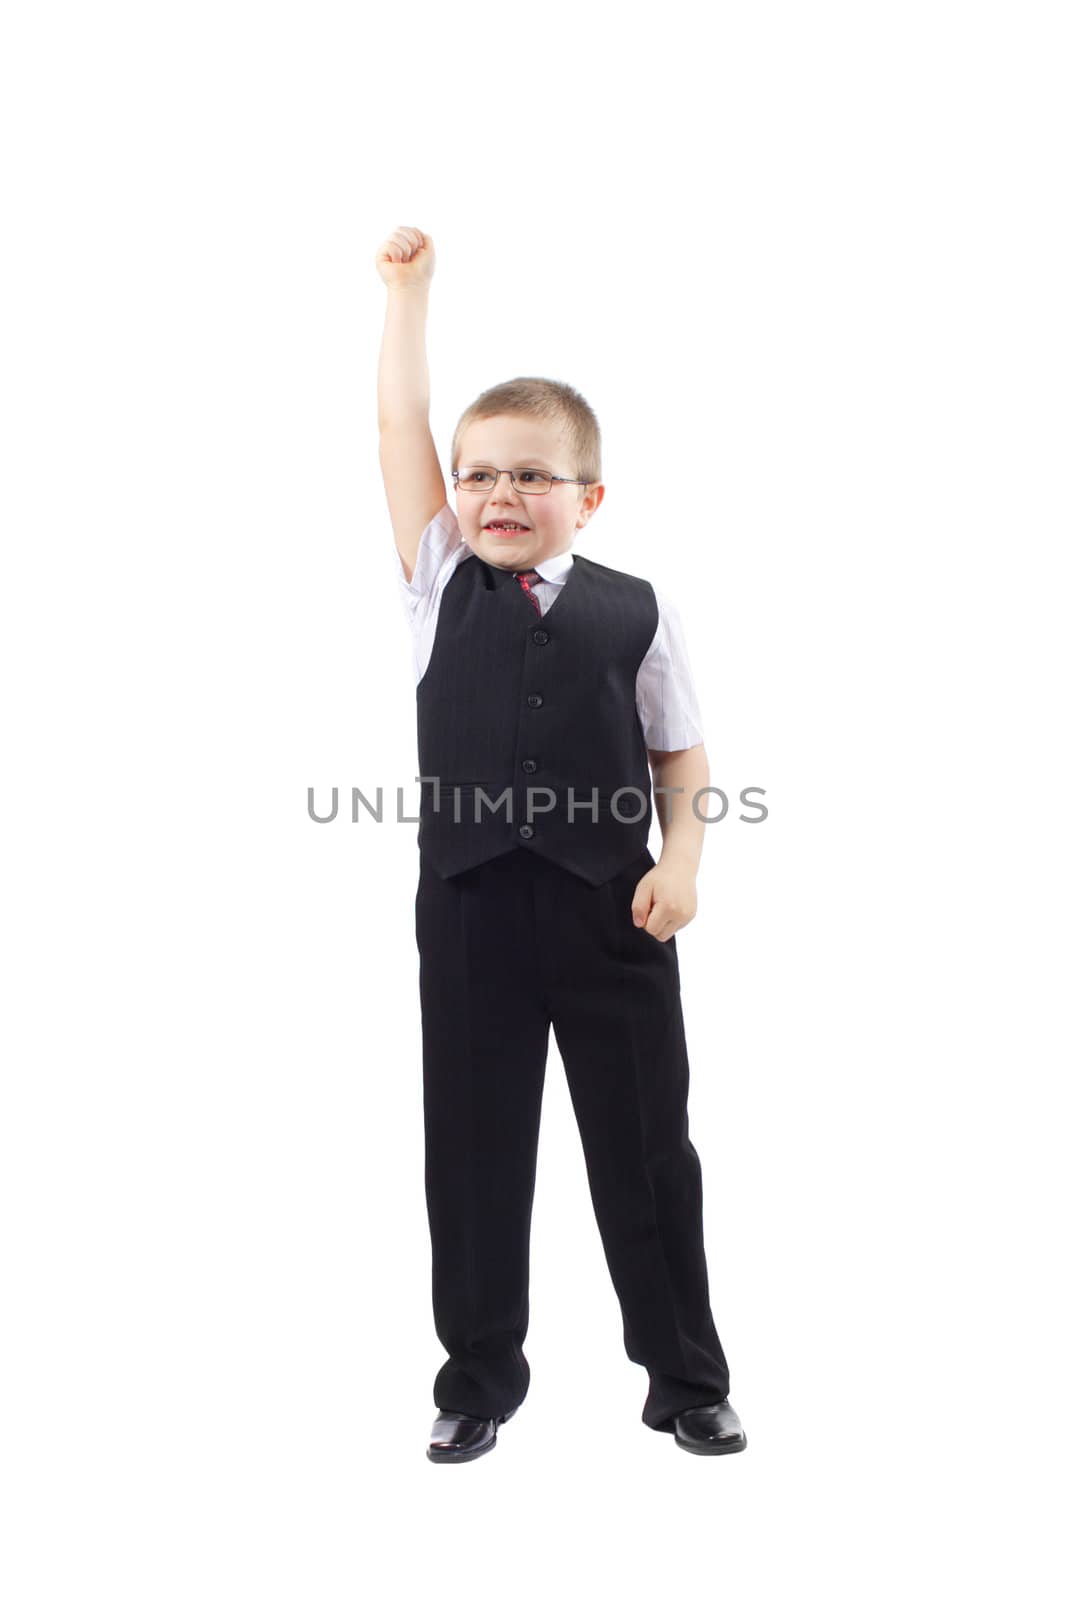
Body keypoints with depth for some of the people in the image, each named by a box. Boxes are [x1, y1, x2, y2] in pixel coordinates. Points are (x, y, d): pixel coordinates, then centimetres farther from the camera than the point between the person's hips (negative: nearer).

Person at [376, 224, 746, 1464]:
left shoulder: (636, 610, 2)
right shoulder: (439, 581, 5)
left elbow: (679, 750, 5)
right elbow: (401, 426, 3)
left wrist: (682, 856, -9)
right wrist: (409, 284, 7)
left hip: (611, 902, -1)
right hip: (470, 903, 1)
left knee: (646, 1143, 8)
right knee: (471, 1144, 10)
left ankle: (686, 1377, 25)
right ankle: (479, 1373, 28)